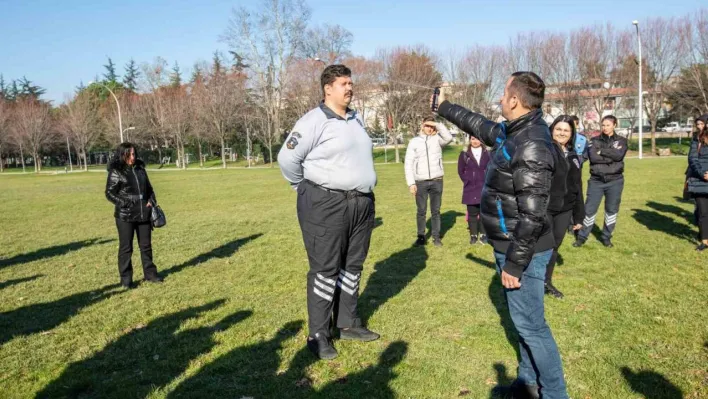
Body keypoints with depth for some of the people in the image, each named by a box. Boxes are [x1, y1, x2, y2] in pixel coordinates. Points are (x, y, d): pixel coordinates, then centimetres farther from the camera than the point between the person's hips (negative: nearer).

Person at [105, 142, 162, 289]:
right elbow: (110, 193, -6)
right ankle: (126, 278, 13)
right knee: (126, 247, 3)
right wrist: (125, 204, -15)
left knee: (146, 245, 13)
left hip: (144, 214, 5)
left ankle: (150, 273, 25)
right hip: (125, 216, -5)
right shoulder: (116, 172, -7)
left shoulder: (140, 168, 8)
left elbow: (149, 187, 18)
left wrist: (151, 201, 2)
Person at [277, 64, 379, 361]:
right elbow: (287, 158, -12)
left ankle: (348, 324, 28)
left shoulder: (356, 119, 13)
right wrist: (307, 189, -2)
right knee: (325, 270, -2)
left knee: (352, 266, 14)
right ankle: (318, 335, 10)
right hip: (326, 206, -7)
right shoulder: (314, 121, -12)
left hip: (361, 204, 8)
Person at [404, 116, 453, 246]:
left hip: (436, 181, 1)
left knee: (436, 211, 8)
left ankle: (436, 236, 16)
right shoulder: (414, 142, 2)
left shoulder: (437, 139, 4)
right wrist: (411, 183, -8)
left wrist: (438, 125, -12)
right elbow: (408, 164, -1)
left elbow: (449, 138, -19)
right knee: (421, 211, 7)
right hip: (420, 182, 0)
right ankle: (421, 236, 17)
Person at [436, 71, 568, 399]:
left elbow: (532, 215, -28)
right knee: (523, 317, 20)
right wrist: (444, 107, 33)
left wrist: (513, 264, -23)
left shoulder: (531, 146, -25)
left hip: (522, 251, -10)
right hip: (511, 245, 10)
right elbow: (482, 127, 26)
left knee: (529, 323, 1)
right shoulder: (516, 131, 5)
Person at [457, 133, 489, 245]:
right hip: (470, 189, -1)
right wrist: (467, 181, 1)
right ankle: (473, 235, 12)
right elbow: (460, 170, 6)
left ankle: (483, 234, 14)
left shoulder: (487, 154, 3)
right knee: (472, 213, 3)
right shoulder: (464, 154, 1)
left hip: (484, 188, 1)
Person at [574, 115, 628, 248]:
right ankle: (582, 237, 13)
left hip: (615, 181, 1)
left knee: (611, 209, 9)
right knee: (589, 209, 1)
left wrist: (601, 151, -10)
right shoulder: (594, 140, 4)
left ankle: (606, 237, 23)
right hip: (596, 181, -1)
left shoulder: (621, 140, 5)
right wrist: (611, 157, -15)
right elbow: (593, 157, -13)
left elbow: (619, 155, -15)